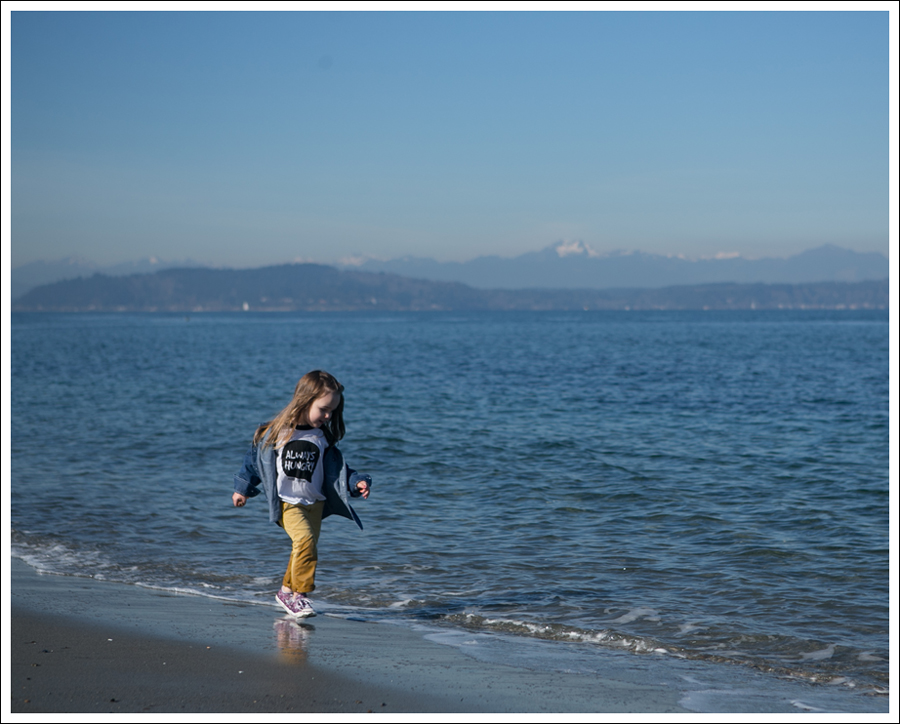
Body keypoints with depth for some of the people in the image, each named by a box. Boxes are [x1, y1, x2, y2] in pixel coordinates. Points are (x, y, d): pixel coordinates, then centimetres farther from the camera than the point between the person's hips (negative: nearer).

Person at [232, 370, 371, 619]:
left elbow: (335, 467, 10)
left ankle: (287, 591, 23)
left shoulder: (323, 437, 3)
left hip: (315, 502, 5)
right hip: (286, 502, -4)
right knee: (304, 539, -23)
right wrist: (242, 489, 9)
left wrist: (356, 482, -6)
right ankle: (299, 593, -14)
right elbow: (254, 458, 4)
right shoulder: (275, 432, -7)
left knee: (305, 547, 4)